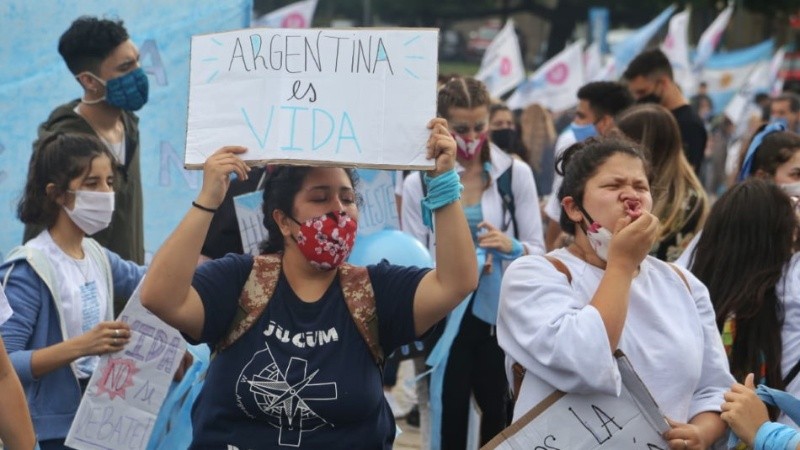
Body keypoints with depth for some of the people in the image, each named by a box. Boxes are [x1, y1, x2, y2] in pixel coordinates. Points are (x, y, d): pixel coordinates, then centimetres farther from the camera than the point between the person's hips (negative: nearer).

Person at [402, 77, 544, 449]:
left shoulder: (516, 174, -2)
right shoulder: (418, 183, -1)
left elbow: (538, 251, 0)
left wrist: (511, 247, -22)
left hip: (501, 317, 0)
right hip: (445, 320, 0)